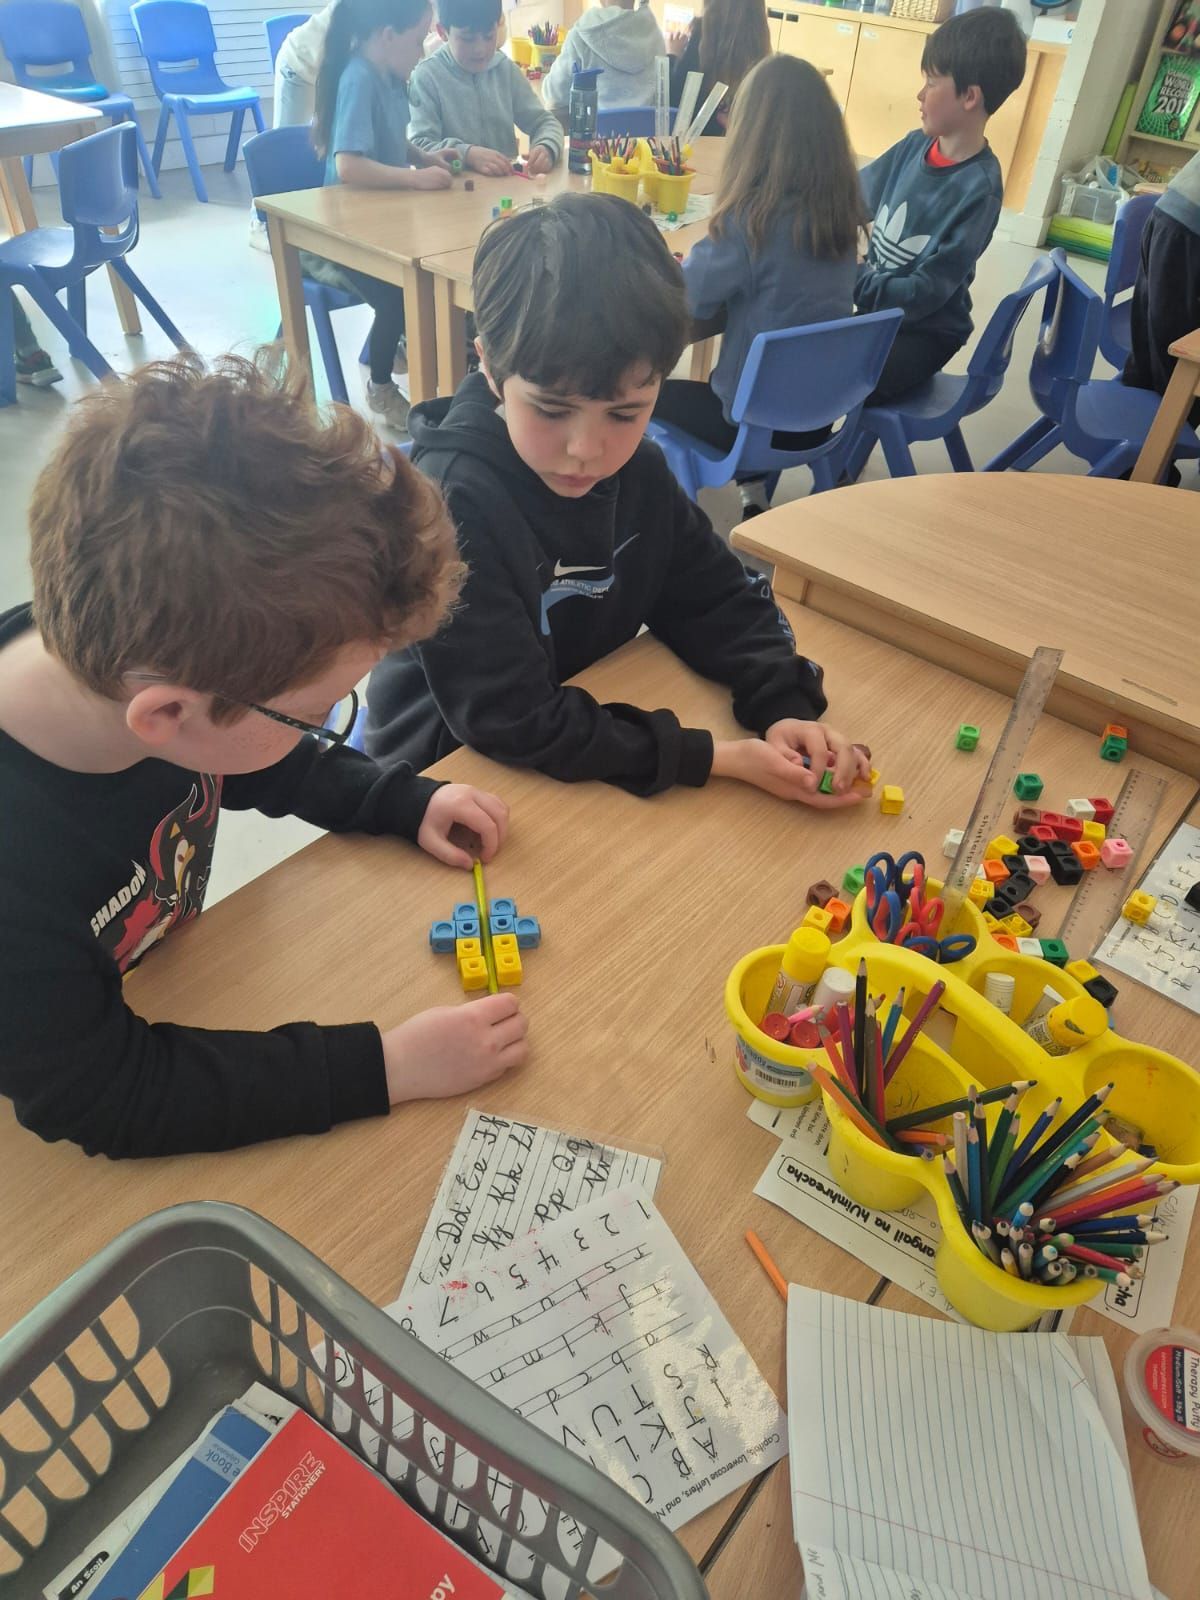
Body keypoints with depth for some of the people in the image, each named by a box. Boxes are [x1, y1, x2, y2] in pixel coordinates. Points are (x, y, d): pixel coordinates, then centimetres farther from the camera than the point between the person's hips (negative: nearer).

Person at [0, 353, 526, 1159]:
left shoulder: (135, 647, -21)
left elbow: (257, 767, 1)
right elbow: (105, 1101, -29)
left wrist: (410, 801, -8)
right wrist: (390, 1064, -30)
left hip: (161, 1008, 7)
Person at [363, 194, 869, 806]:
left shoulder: (638, 471, -6)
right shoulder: (452, 501, -24)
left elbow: (717, 601, 2)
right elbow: (514, 723, -25)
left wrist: (785, 708, -17)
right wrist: (723, 757, -26)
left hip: (595, 736, 6)